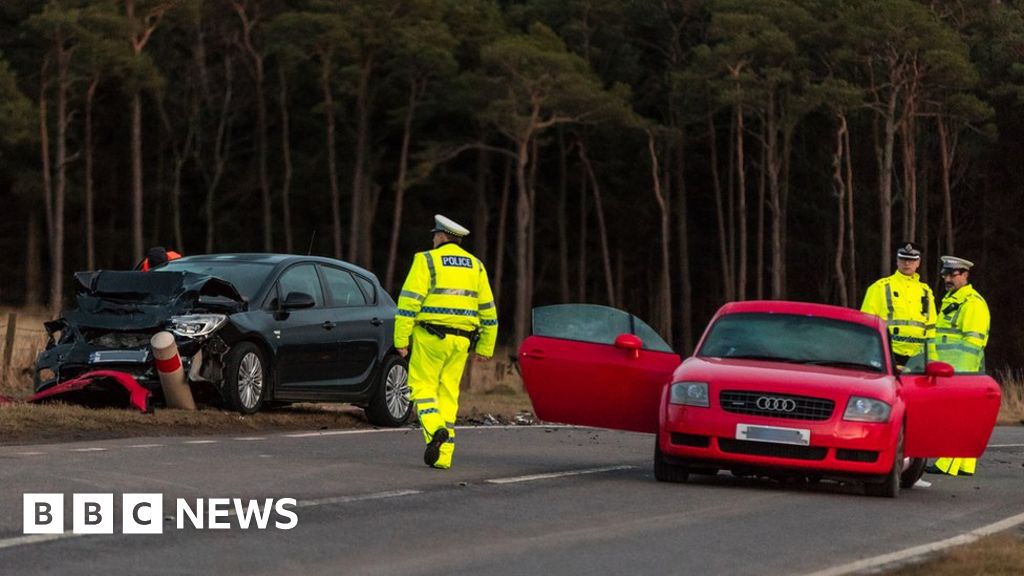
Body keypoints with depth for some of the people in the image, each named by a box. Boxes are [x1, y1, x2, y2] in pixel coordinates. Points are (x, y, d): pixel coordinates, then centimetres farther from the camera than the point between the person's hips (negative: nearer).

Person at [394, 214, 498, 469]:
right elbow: (488, 310, 13)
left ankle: (435, 429, -23)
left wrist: (401, 340, -9)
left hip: (430, 337, -4)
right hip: (461, 340, 4)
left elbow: (409, 302, -10)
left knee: (423, 387, 4)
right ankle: (443, 455, 5)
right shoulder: (475, 266, 13)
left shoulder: (426, 260, -2)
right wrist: (485, 348, 18)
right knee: (448, 393, 9)